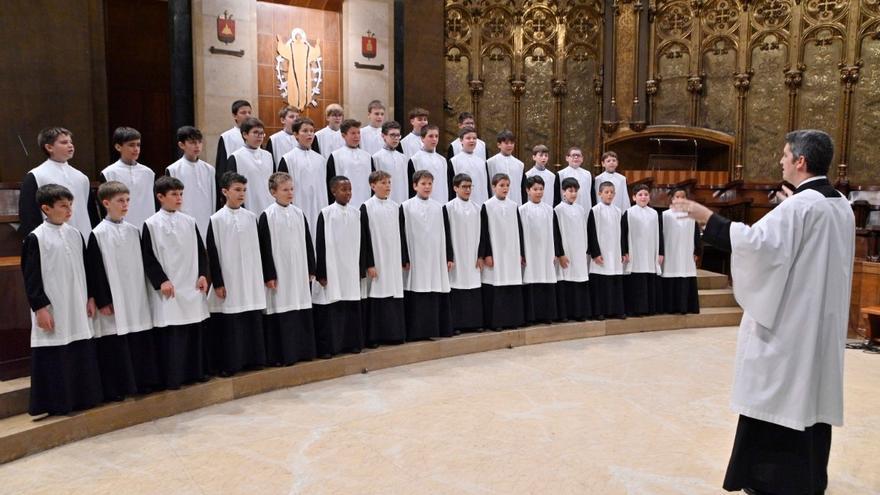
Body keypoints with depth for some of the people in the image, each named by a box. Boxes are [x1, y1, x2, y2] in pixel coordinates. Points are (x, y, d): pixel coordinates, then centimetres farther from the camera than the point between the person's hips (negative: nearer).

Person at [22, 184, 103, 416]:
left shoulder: (75, 234, 9)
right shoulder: (35, 238, -8)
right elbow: (31, 277, -9)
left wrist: (90, 298, 12)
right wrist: (40, 307, -12)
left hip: (77, 309, 6)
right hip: (52, 310, -6)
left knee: (81, 354, 12)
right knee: (54, 358, 0)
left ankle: (83, 396, 23)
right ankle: (54, 403, 11)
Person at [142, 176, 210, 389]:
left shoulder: (189, 222, 9)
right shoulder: (151, 225, -3)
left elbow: (201, 251, 13)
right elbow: (147, 257, -5)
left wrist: (203, 275, 2)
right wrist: (161, 281, -11)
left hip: (192, 287, 5)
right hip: (167, 289, -5)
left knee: (194, 329, 10)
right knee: (170, 333, -3)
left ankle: (195, 371, 21)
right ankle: (172, 378, 6)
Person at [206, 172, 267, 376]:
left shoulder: (251, 217, 6)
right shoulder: (216, 220, -5)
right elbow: (212, 253, -5)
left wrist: (262, 277, 10)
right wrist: (217, 283, -9)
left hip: (251, 281, 4)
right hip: (228, 282, -4)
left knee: (252, 321, 8)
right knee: (229, 324, 1)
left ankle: (252, 359, 20)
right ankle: (228, 364, 11)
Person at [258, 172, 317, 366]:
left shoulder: (299, 213, 9)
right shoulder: (267, 216, -5)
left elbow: (307, 243, 12)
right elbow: (265, 248, -7)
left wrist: (311, 269, 10)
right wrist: (269, 275, -11)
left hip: (299, 273, 5)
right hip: (279, 274, -5)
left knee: (302, 312, 8)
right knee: (281, 313, -2)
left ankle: (303, 350, 19)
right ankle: (282, 355, 6)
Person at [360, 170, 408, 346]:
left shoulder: (396, 207, 9)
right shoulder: (366, 208, -4)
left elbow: (401, 234, 13)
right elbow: (364, 238, -7)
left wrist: (405, 259, 10)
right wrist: (369, 264, -11)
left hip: (394, 261, 4)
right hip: (376, 261, -4)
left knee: (394, 295, 6)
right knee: (376, 297, -2)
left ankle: (395, 333, 15)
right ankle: (374, 336, 6)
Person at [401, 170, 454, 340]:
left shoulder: (439, 207, 9)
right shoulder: (406, 207, 0)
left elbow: (446, 234, 11)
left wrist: (450, 257, 8)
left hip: (437, 260, 3)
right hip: (415, 261, -3)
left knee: (436, 296, 4)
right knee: (416, 297, -1)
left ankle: (437, 328, 14)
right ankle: (417, 331, 6)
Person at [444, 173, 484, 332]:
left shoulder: (477, 208, 9)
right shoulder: (448, 207, -3)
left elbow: (481, 233, 10)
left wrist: (480, 256, 4)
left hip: (473, 258, 4)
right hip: (457, 257, -4)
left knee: (474, 288, 4)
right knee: (457, 288, -3)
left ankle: (474, 321, 13)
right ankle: (457, 323, 4)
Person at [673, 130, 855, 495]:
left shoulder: (800, 205, -18)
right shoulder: (841, 205, 10)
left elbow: (756, 241, -29)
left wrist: (706, 217, -24)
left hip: (789, 320, -9)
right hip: (821, 321, 9)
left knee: (778, 397, 2)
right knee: (811, 395, 15)